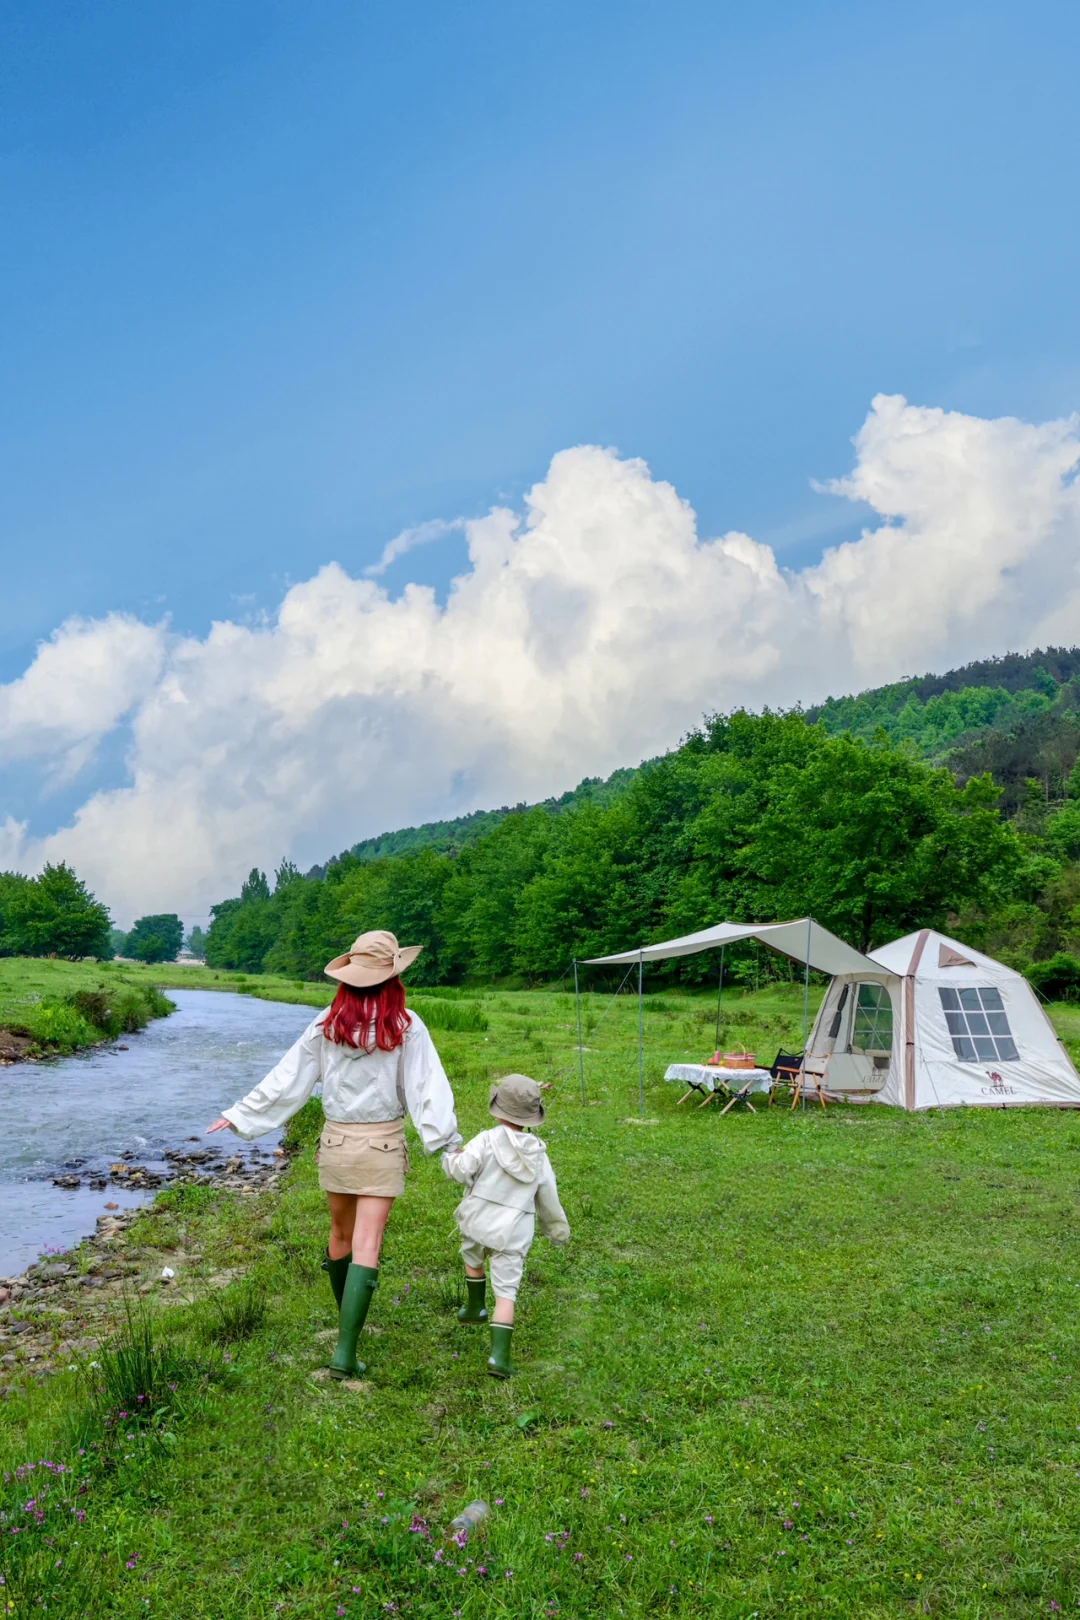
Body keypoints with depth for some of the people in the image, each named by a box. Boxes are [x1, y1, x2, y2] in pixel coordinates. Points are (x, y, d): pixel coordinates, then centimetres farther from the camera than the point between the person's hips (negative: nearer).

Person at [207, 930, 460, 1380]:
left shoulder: (326, 1024, -4)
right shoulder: (405, 1026, -12)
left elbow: (287, 1077, 0)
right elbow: (427, 1087, -15)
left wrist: (240, 1115, 10)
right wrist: (447, 1140, -13)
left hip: (336, 1141, 3)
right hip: (383, 1145, -3)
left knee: (341, 1233, 21)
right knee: (366, 1246, -1)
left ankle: (347, 1319, 40)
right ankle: (345, 1351, -5)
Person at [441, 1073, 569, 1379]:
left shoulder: (487, 1141, -12)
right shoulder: (539, 1156, 2)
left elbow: (461, 1170, -19)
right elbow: (548, 1199, 11)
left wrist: (451, 1156, 4)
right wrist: (558, 1229, 26)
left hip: (478, 1222, 0)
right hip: (513, 1233, 1)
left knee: (473, 1260, 30)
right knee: (506, 1292, 2)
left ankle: (476, 1307, 51)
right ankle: (499, 1354, -10)